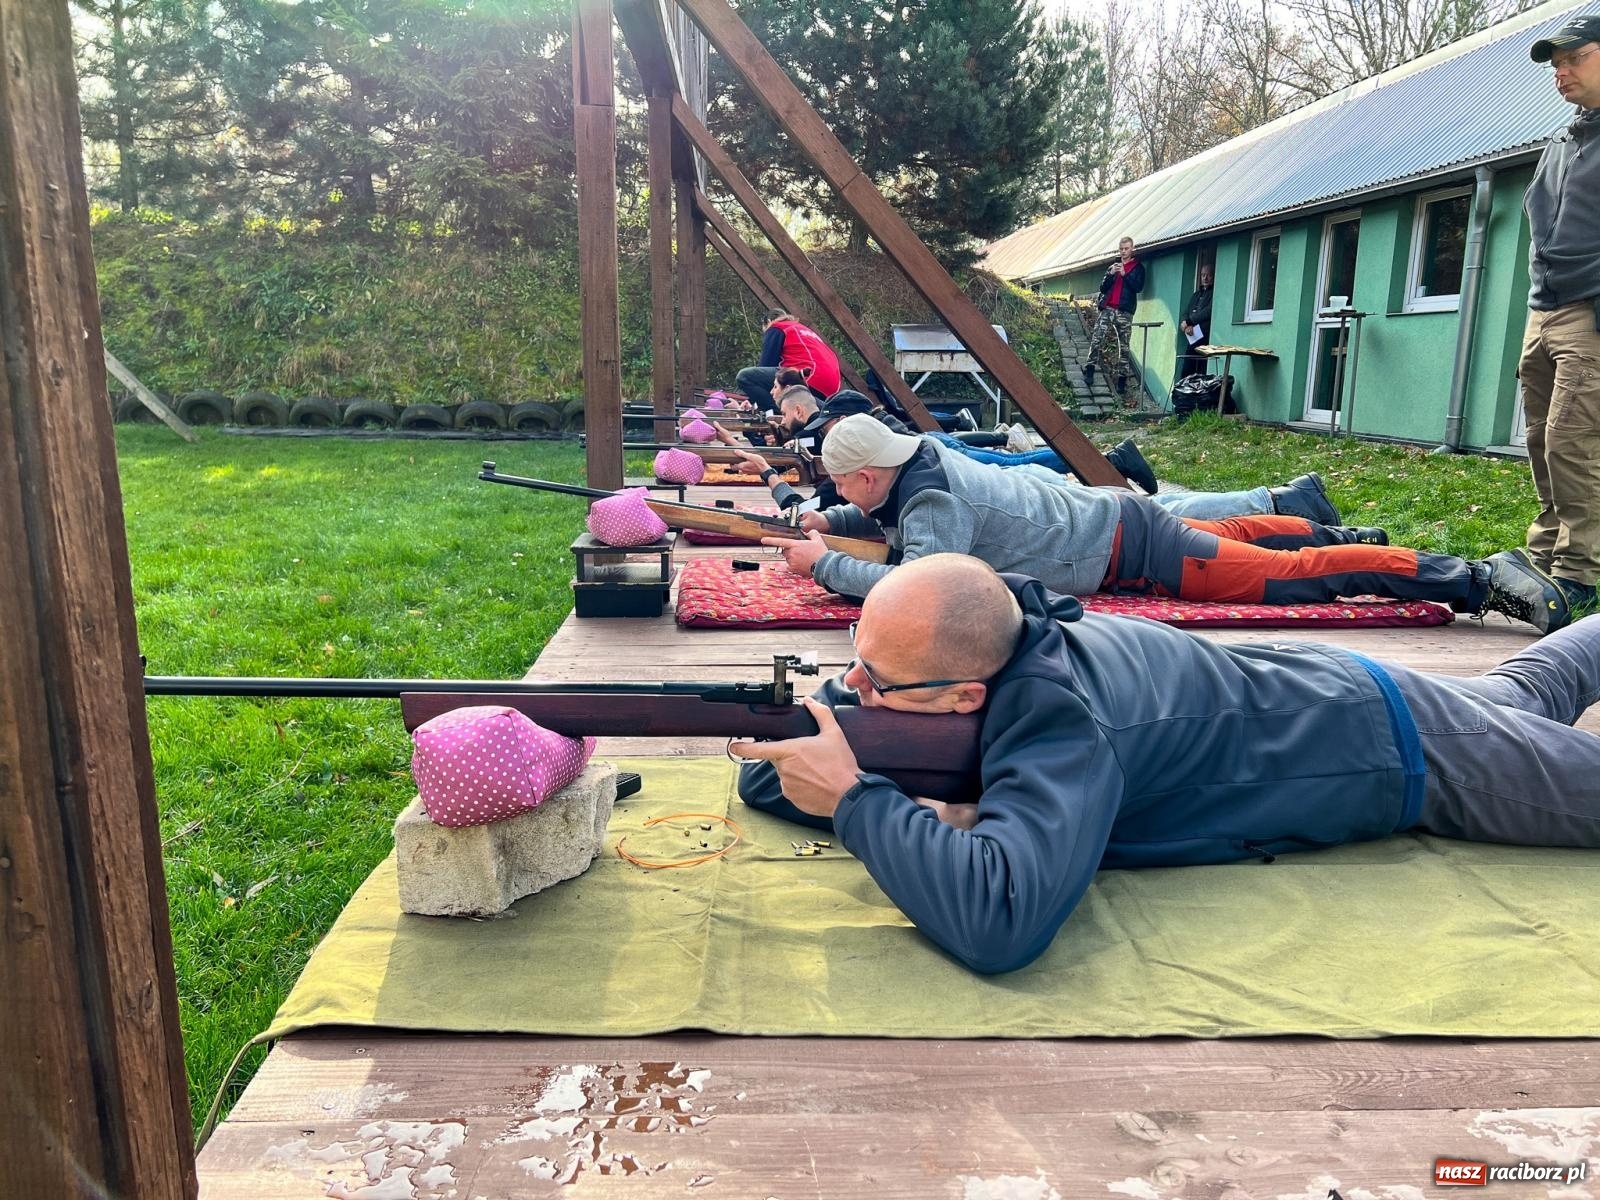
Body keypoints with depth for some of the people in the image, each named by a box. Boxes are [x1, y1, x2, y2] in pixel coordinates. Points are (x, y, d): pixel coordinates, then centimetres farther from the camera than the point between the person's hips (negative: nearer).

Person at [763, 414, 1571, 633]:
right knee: (1224, 536, 31)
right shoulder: (916, 462, 4)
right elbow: (882, 519, 26)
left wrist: (825, 565, -28)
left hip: (1125, 544, -8)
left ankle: (1476, 579, 0)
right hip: (1104, 516, 8)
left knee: (1284, 575, -5)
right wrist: (828, 523, 11)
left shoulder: (931, 503, -22)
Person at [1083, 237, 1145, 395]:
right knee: (1096, 339, -11)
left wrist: (1124, 274, -15)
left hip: (1125, 311, -3)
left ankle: (1122, 378, -1)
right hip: (1107, 309, 3)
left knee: (1123, 346, -3)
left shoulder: (1138, 267, 8)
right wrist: (1110, 274, -5)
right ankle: (1089, 370, -6)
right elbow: (1102, 288, 13)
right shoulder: (1113, 265, 19)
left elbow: (1138, 287, -6)